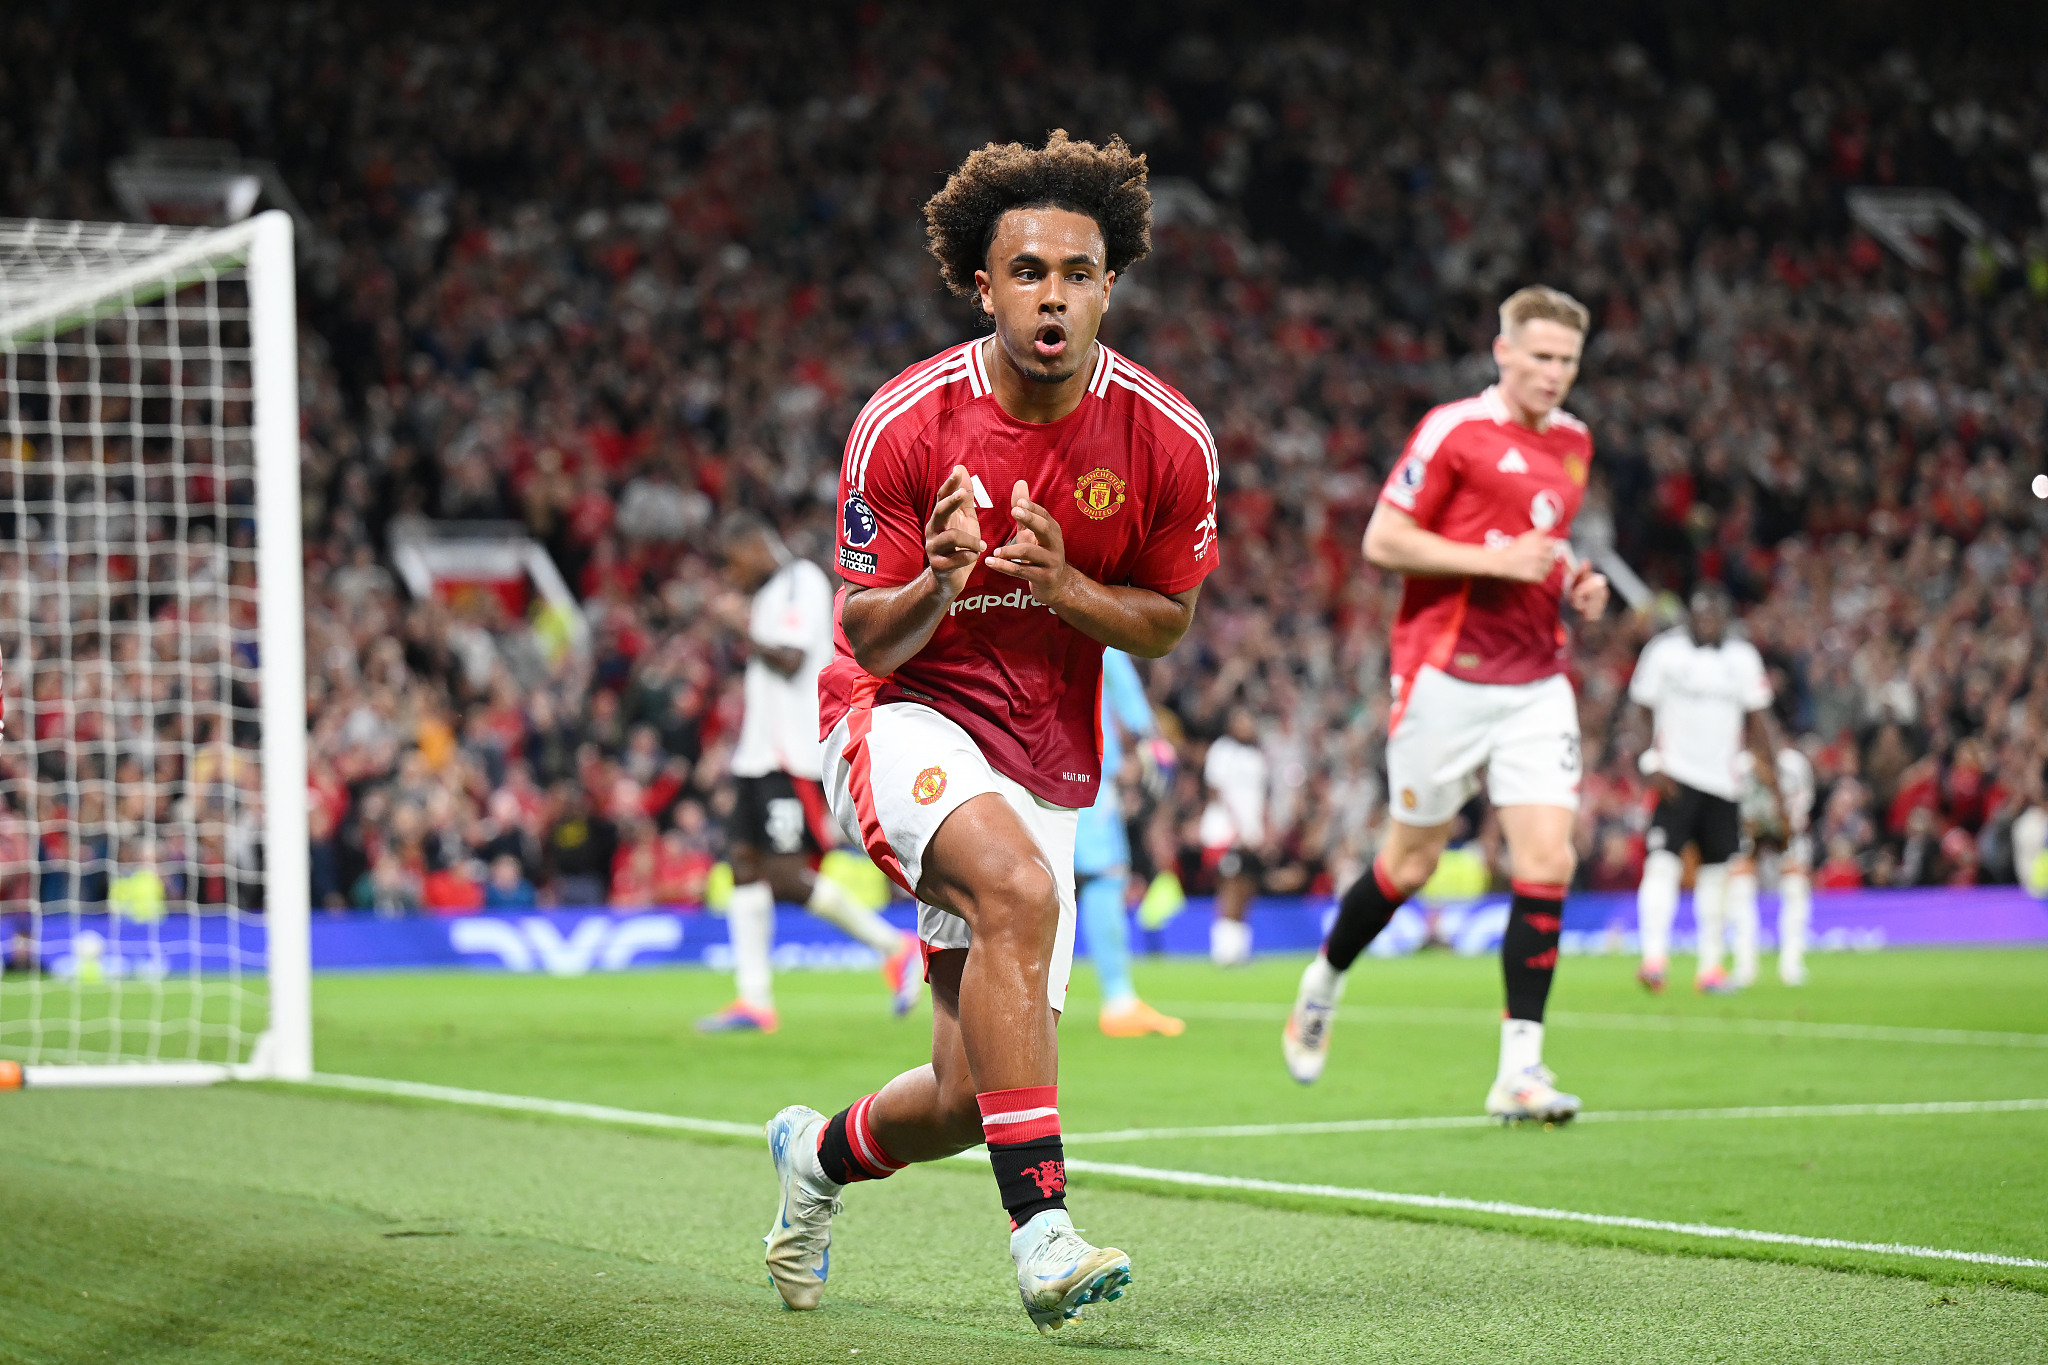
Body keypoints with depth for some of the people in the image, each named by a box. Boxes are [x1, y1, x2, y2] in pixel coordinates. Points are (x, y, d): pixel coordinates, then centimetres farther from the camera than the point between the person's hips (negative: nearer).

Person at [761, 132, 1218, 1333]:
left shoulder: (1168, 440, -9)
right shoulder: (906, 424, -16)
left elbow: (1166, 623, 2)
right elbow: (870, 641, -9)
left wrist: (1061, 585, -19)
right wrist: (940, 579, -32)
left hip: (1048, 760, 4)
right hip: (906, 717, -4)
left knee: (972, 1095, 2)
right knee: (1016, 887, -36)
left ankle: (824, 1153, 37)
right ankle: (1041, 1221, -34)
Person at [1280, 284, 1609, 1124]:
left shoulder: (1573, 442, 13)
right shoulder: (1454, 431, -8)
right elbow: (1382, 540, -11)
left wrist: (1574, 582, 8)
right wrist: (1495, 560, -18)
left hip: (1536, 683, 5)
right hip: (1447, 672, -5)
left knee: (1546, 861, -8)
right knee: (1412, 860, 6)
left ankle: (1520, 1070, -7)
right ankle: (1322, 984, 34)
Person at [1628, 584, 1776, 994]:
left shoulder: (1743, 657, 8)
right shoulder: (1665, 650, -2)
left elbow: (1754, 720, 14)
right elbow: (1645, 712, 1)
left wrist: (1769, 769, 8)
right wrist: (1655, 762, -10)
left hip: (1722, 777, 4)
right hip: (1677, 775, -4)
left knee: (1716, 869, 8)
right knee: (1663, 862, -17)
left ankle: (1710, 965, 16)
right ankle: (1654, 956, -23)